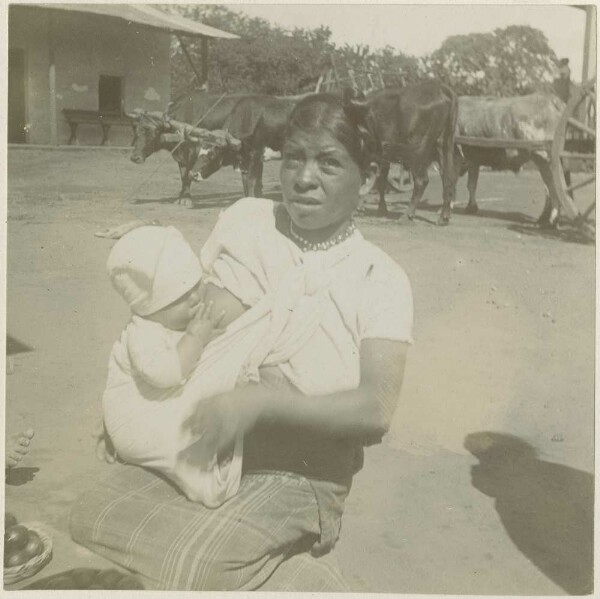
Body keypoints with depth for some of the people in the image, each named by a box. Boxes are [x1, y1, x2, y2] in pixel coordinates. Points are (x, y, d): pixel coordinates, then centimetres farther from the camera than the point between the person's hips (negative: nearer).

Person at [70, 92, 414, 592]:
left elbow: (376, 410, -20)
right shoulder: (244, 220, 0)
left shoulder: (381, 280, -9)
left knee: (188, 560, -27)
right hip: (204, 451, 5)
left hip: (296, 476, -4)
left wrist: (257, 403, -32)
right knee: (95, 513, -17)